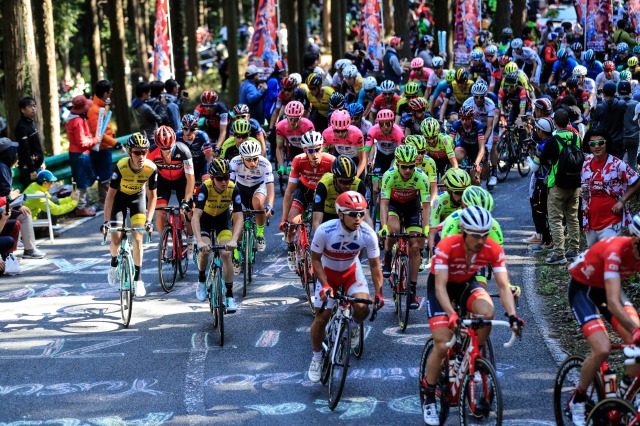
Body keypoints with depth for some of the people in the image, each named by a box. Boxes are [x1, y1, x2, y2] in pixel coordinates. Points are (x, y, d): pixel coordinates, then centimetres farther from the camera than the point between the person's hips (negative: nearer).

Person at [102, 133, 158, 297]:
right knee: (115, 241, -8)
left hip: (138, 198, 1)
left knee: (137, 239, -11)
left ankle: (137, 279, 2)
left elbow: (152, 196, -15)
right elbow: (110, 194, -26)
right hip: (120, 197, -1)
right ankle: (114, 263, 26)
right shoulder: (121, 166, -33)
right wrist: (106, 221, -28)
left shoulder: (151, 168, -27)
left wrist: (149, 220, -23)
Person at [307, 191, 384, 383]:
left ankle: (355, 326, 13)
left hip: (352, 271, 1)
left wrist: (378, 293, -22)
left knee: (362, 307, -24)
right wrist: (324, 285, -27)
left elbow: (374, 265, -15)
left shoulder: (368, 234, -27)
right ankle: (317, 356, 18)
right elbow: (315, 259, -18)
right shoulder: (325, 231, -32)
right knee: (322, 317, -7)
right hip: (327, 273, -1)